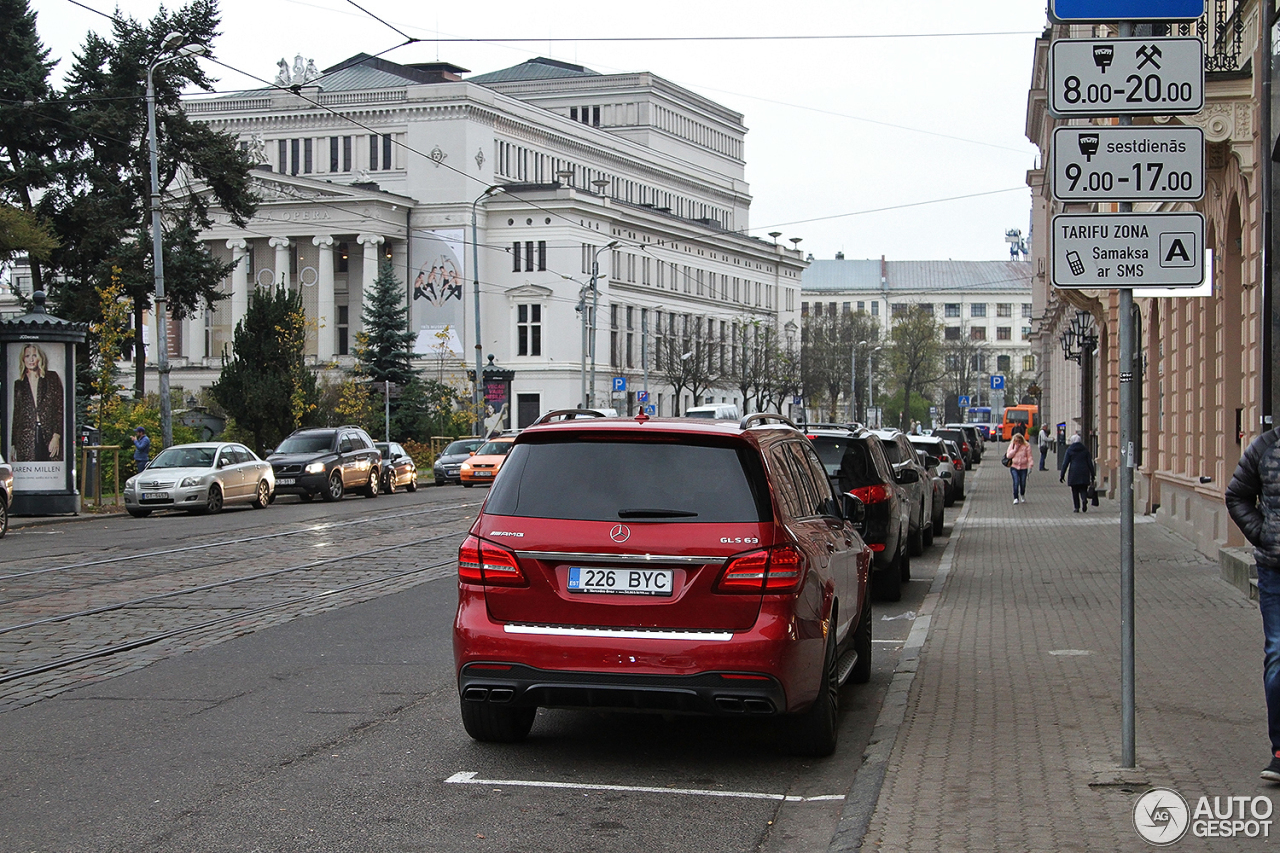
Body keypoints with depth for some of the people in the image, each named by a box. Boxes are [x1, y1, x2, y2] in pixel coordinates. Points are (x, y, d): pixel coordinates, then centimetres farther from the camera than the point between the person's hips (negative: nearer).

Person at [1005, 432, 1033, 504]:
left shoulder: (1026, 446, 0)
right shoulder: (1012, 445, 6)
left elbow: (1029, 457, 1)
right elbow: (1008, 456, -2)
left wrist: (1030, 465, -9)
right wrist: (1015, 449, -9)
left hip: (1023, 467, 0)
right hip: (1014, 467, 0)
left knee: (1023, 483, 5)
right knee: (1016, 482, -14)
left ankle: (1022, 496, 34)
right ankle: (1016, 498, -9)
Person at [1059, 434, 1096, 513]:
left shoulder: (1069, 450, 1)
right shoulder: (1085, 450, 7)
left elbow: (1065, 463, -1)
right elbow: (1090, 463, 7)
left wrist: (1062, 475, 2)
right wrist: (1092, 475, 11)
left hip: (1074, 473, -2)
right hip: (1084, 472, 2)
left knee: (1075, 491, 6)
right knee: (1083, 489, 8)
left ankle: (1077, 507, 2)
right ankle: (1084, 499, -23)